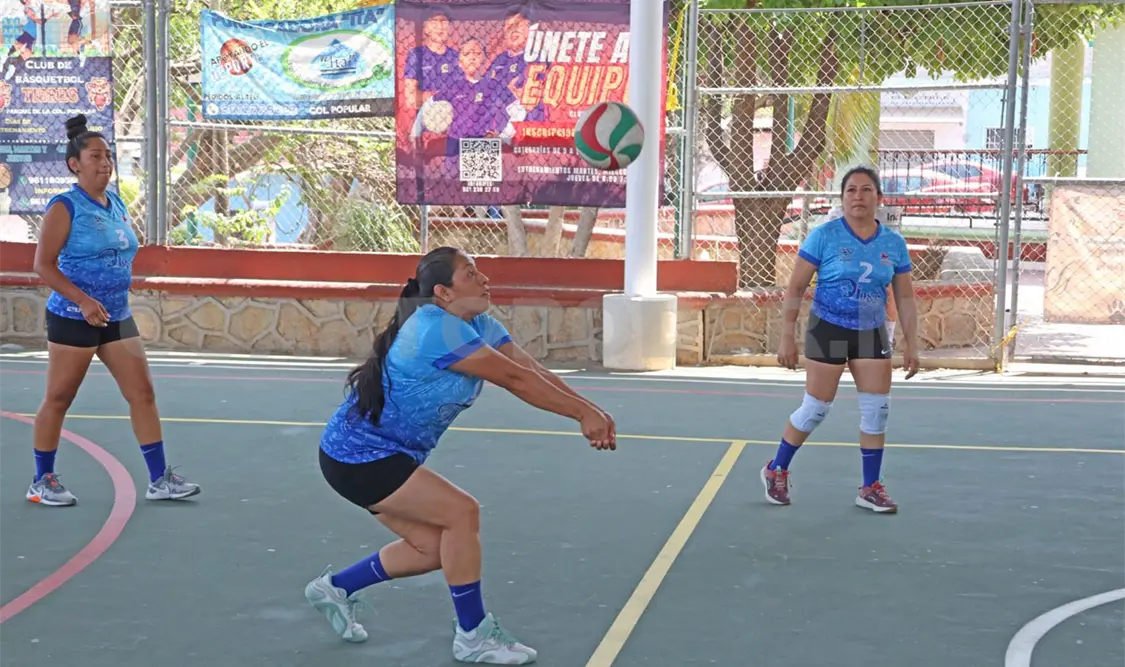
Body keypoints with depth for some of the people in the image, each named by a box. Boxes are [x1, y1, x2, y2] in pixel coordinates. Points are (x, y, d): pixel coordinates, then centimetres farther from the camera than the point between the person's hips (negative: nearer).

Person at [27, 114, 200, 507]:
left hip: (117, 317, 7)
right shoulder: (65, 207, -11)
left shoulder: (117, 205, 10)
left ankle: (159, 479, 8)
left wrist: (114, 303, 17)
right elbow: (43, 264, -15)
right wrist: (83, 301, -25)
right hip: (73, 318, -7)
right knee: (58, 399, 3)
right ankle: (42, 481, 17)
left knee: (143, 392, 3)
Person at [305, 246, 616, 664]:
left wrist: (590, 411, -20)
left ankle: (335, 587, 28)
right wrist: (583, 413, -27)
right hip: (357, 457, -10)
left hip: (385, 456, 10)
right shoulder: (436, 329, -27)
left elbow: (535, 371, -8)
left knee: (436, 546, 11)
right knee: (462, 512, -15)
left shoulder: (479, 326, 2)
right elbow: (515, 379, -30)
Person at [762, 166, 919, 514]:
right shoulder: (823, 236, -10)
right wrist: (787, 337, -9)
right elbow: (795, 289, -7)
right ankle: (776, 470, 22)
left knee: (877, 409, 2)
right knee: (816, 408, 0)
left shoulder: (894, 243, 1)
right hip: (828, 329, -4)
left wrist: (911, 344, 3)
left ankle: (871, 488, 15)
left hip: (872, 333, 4)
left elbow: (905, 297, 8)